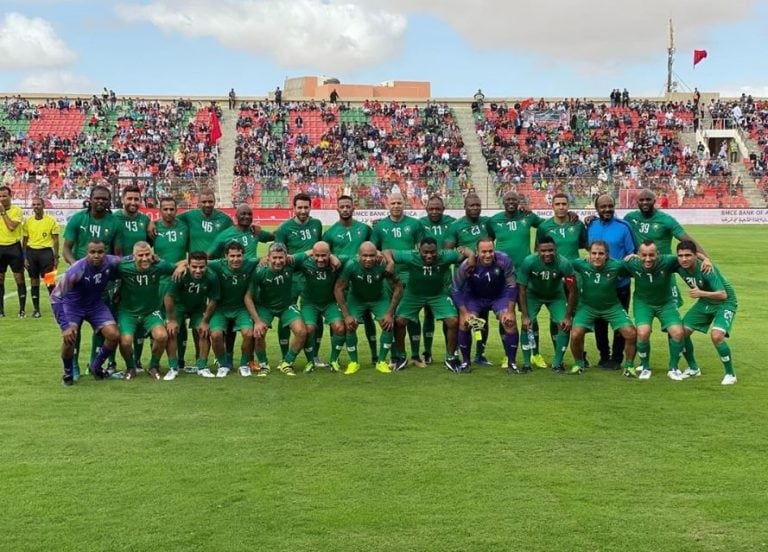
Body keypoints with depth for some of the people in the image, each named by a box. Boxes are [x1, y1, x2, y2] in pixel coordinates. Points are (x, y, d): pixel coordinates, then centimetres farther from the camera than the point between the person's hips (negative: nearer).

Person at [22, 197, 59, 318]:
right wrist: (24, 257, 5)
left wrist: (56, 257, -4)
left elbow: (55, 240, 0)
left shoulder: (51, 221, -2)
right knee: (34, 280, 7)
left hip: (46, 251, -3)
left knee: (50, 281, -8)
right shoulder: (28, 221, 6)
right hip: (31, 252, 3)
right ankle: (36, 309, 14)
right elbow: (24, 240, 11)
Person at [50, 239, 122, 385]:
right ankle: (68, 372, 3)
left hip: (95, 304, 4)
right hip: (72, 304, -4)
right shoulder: (76, 270, -32)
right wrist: (65, 326, -34)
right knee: (69, 337, -26)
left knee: (114, 335, -11)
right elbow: (55, 296, -27)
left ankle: (96, 366, 15)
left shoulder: (111, 262, -22)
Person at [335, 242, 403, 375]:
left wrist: (390, 313, -20)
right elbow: (338, 289, -21)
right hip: (356, 299, 0)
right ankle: (353, 362, 3)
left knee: (388, 324, -16)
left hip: (380, 298, 0)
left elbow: (398, 287, -18)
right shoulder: (351, 265, -32)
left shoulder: (384, 265, -31)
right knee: (349, 326, -16)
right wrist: (346, 315, -23)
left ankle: (381, 361, 1)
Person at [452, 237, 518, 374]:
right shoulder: (467, 266, -27)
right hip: (474, 298, 0)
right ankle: (466, 362, 3)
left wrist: (510, 311, -19)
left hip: (499, 296, 0)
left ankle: (511, 362, -2)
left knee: (510, 322, -19)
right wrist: (464, 313, -19)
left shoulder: (503, 261, -29)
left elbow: (512, 287, -17)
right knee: (464, 323, -17)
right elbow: (456, 291, -14)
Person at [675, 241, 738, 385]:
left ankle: (730, 374, -6)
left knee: (716, 336, -26)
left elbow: (723, 294, -36)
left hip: (724, 303, -6)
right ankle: (693, 369, 21)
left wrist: (701, 293, -51)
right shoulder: (679, 266, -16)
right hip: (704, 302, 7)